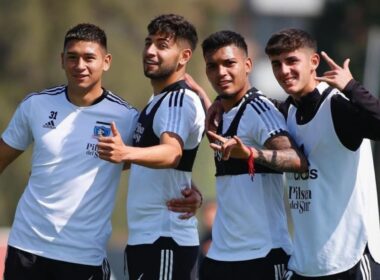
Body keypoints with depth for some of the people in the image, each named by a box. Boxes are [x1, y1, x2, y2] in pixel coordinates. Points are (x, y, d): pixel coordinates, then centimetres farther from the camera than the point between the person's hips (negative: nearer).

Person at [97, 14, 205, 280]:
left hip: (165, 240, -10)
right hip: (145, 237, 10)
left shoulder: (180, 99, -13)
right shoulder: (157, 101, 18)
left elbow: (172, 152, -33)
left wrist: (126, 153, -49)